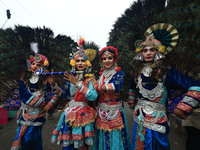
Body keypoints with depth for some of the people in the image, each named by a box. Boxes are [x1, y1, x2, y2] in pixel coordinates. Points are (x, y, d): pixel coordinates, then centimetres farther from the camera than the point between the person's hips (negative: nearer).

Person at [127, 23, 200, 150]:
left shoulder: (166, 71, -12)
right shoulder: (138, 71, 3)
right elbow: (132, 88, 19)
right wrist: (132, 103, 15)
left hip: (157, 119, -4)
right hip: (139, 117, 5)